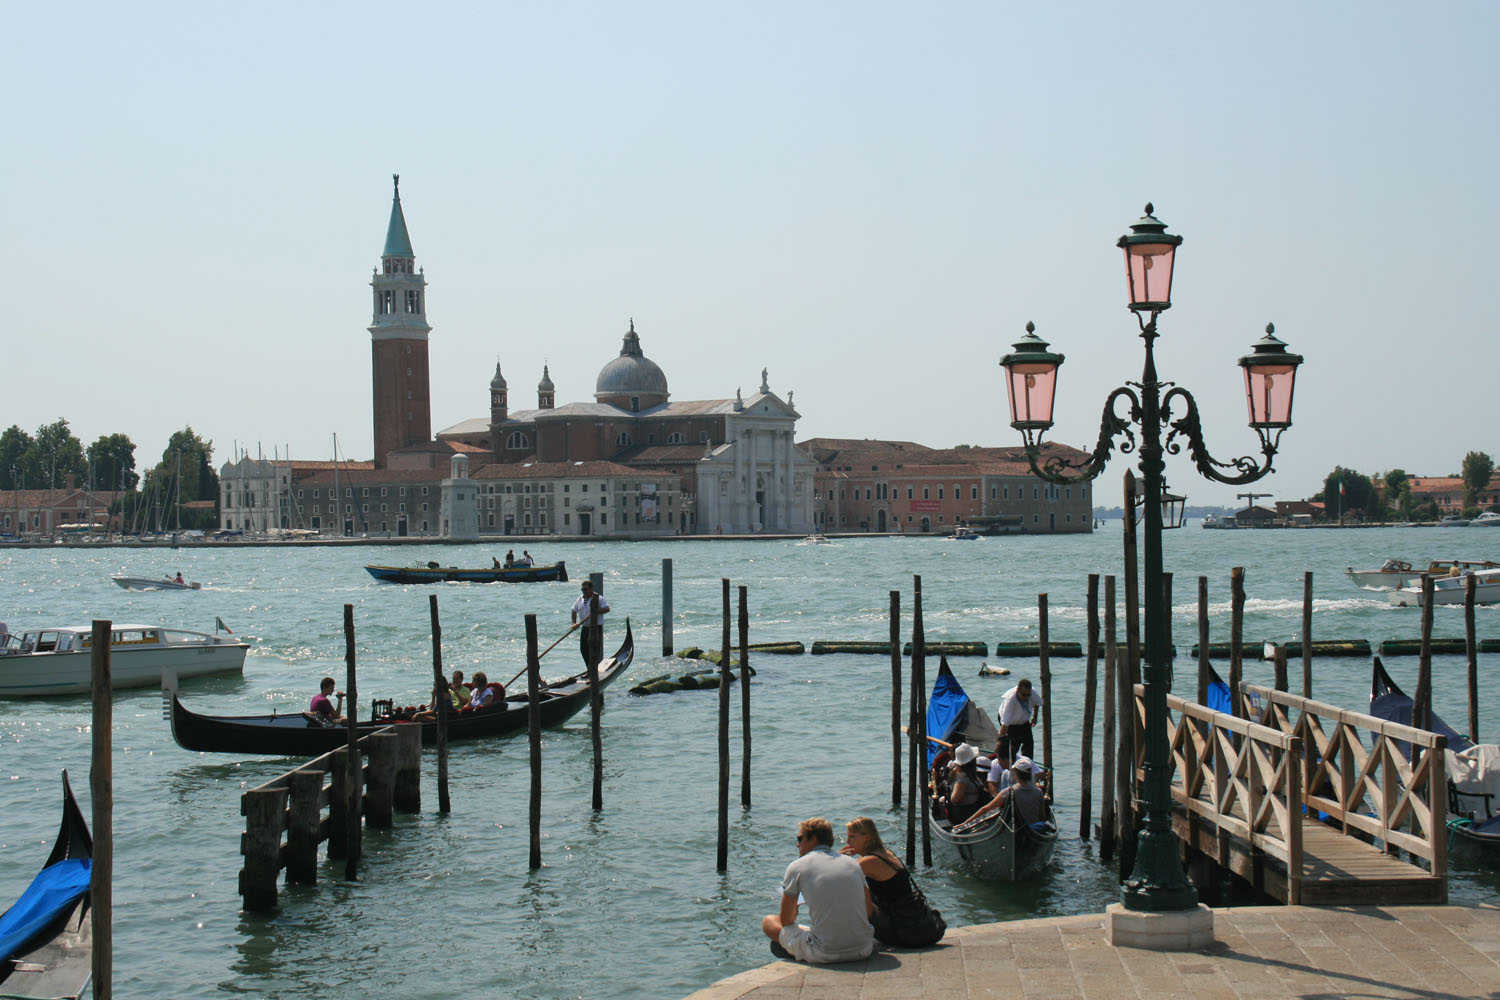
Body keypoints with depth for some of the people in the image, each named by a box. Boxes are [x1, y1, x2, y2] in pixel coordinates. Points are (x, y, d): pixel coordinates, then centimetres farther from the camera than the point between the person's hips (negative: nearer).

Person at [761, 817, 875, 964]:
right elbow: (869, 911, 14)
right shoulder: (854, 864, 12)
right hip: (863, 951, 5)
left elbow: (786, 920, 7)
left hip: (824, 954, -5)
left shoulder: (796, 867, 1)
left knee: (768, 921, 16)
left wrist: (794, 910, 31)